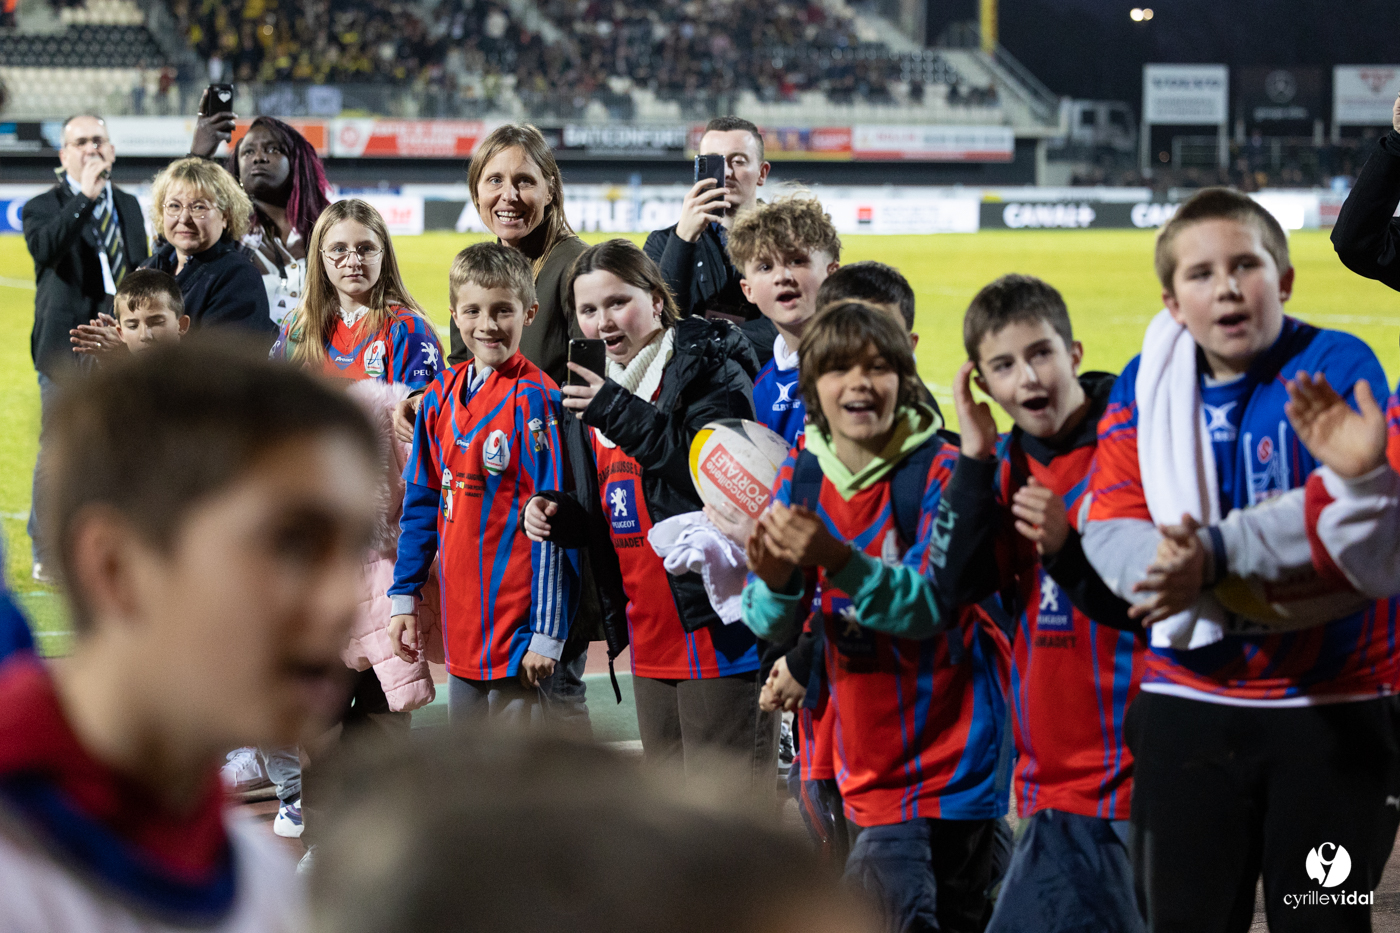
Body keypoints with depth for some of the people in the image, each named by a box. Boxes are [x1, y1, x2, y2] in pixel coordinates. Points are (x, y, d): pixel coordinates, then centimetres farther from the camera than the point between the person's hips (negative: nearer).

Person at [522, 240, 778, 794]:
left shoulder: (712, 373, -9)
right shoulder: (595, 389, 15)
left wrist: (622, 415, -25)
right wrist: (558, 514, 1)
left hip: (719, 627, -8)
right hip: (651, 637, 8)